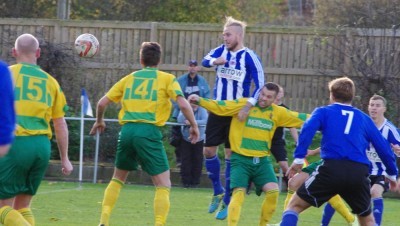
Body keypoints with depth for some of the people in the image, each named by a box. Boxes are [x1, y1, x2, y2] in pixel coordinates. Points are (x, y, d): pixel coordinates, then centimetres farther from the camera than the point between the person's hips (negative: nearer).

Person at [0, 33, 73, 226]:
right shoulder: (50, 81, 14)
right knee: (22, 206, 16)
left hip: (16, 143, -5)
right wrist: (64, 159, 21)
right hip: (42, 145, 5)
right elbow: (61, 124, 15)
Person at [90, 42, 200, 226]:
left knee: (118, 178, 24)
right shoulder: (167, 79, 6)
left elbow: (102, 103, 15)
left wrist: (99, 121, 34)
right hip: (149, 131, -4)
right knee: (163, 185, 1)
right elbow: (183, 104, -8)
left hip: (127, 130, 4)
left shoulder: (129, 78, 17)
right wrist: (193, 126, 6)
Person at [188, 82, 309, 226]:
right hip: (241, 160, -3)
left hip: (262, 161, 3)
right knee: (238, 193, -17)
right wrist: (199, 100, -24)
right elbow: (219, 107, -11)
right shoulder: (244, 105, -4)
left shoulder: (277, 113, 7)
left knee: (273, 191, -12)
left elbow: (300, 119, 15)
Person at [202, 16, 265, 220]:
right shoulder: (222, 50, 2)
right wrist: (215, 61, -37)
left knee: (231, 155, 0)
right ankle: (218, 191, 26)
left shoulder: (249, 57, -13)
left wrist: (248, 106, -32)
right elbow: (205, 60, -13)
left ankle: (226, 202, 8)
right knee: (208, 151, 6)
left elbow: (260, 86, -18)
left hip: (237, 112, -5)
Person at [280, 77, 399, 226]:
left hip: (332, 169, -3)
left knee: (294, 206, 10)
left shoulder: (323, 112, 15)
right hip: (359, 173, 3)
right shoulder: (364, 118, 23)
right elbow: (383, 147, 23)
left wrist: (298, 159, -8)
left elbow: (307, 130, -5)